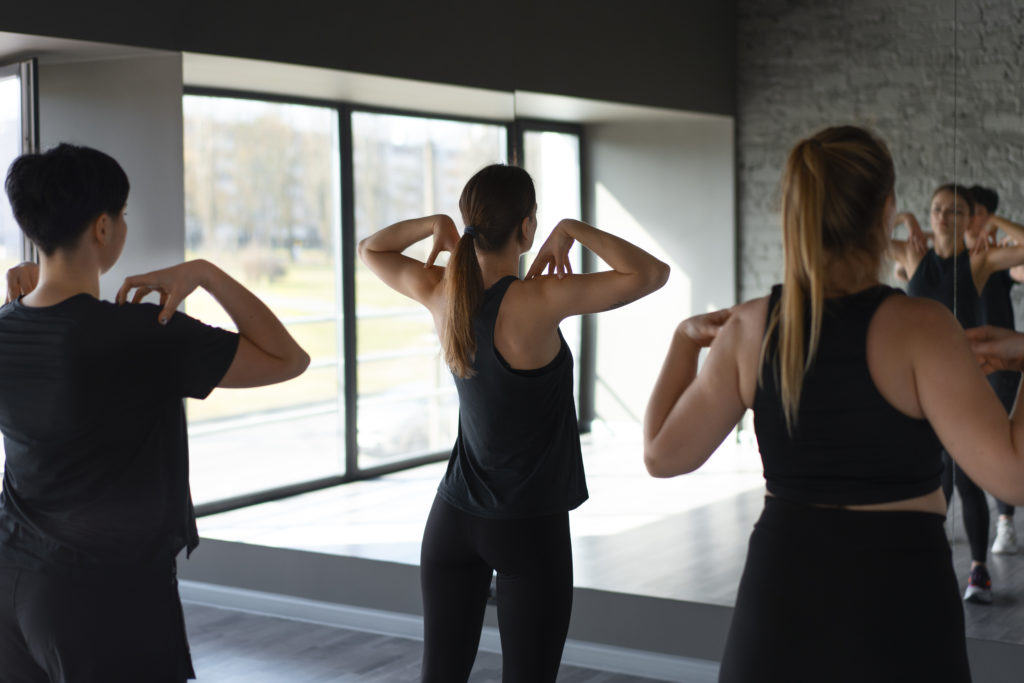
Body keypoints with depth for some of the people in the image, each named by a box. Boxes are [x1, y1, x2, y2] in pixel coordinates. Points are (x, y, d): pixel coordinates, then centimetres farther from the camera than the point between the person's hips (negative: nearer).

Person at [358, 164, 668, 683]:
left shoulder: (442, 294, -3)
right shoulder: (538, 300, -20)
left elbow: (369, 250, 16)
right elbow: (652, 274, -18)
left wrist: (435, 225, 2)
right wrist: (573, 230, -10)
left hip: (454, 518, 6)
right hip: (530, 528, -5)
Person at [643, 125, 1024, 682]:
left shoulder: (750, 328, -3)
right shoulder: (917, 326, -15)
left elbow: (663, 455, 3)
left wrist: (684, 341, 14)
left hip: (778, 598, 3)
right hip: (896, 602, -3)